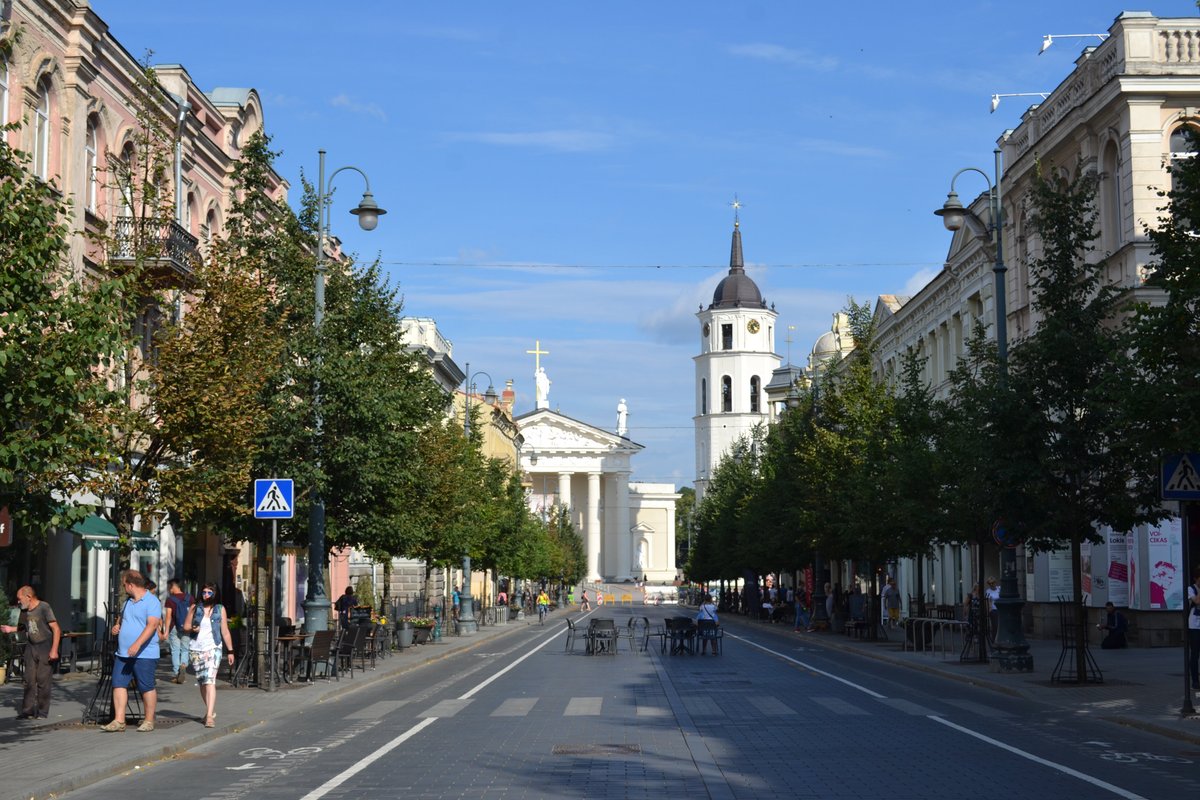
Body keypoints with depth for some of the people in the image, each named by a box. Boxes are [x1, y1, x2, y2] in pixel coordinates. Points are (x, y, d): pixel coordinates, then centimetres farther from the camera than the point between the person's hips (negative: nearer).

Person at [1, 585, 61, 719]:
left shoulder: (44, 608, -12)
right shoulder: (24, 611, 7)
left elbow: (56, 629, -13)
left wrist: (54, 650, -18)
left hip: (45, 648, -6)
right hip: (31, 647, 6)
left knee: (42, 680, -4)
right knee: (29, 680, 1)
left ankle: (42, 712, 4)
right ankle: (28, 711, 5)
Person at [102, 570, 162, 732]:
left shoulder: (152, 601, -11)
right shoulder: (128, 601, 17)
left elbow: (152, 624, -22)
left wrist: (137, 644, -31)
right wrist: (117, 626, 8)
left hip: (144, 654, -8)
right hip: (123, 653, 8)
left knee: (147, 688, 0)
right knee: (119, 684, 1)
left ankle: (149, 721, 10)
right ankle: (119, 721, 2)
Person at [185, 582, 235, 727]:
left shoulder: (220, 609, 5)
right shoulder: (194, 608, 7)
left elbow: (225, 632, 7)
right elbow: (186, 626, 11)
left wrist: (230, 651, 6)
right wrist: (192, 629, -12)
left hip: (213, 648, -3)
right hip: (196, 649, 3)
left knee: (210, 681, -15)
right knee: (201, 682, 11)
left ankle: (210, 716, -22)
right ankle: (211, 711, 29)